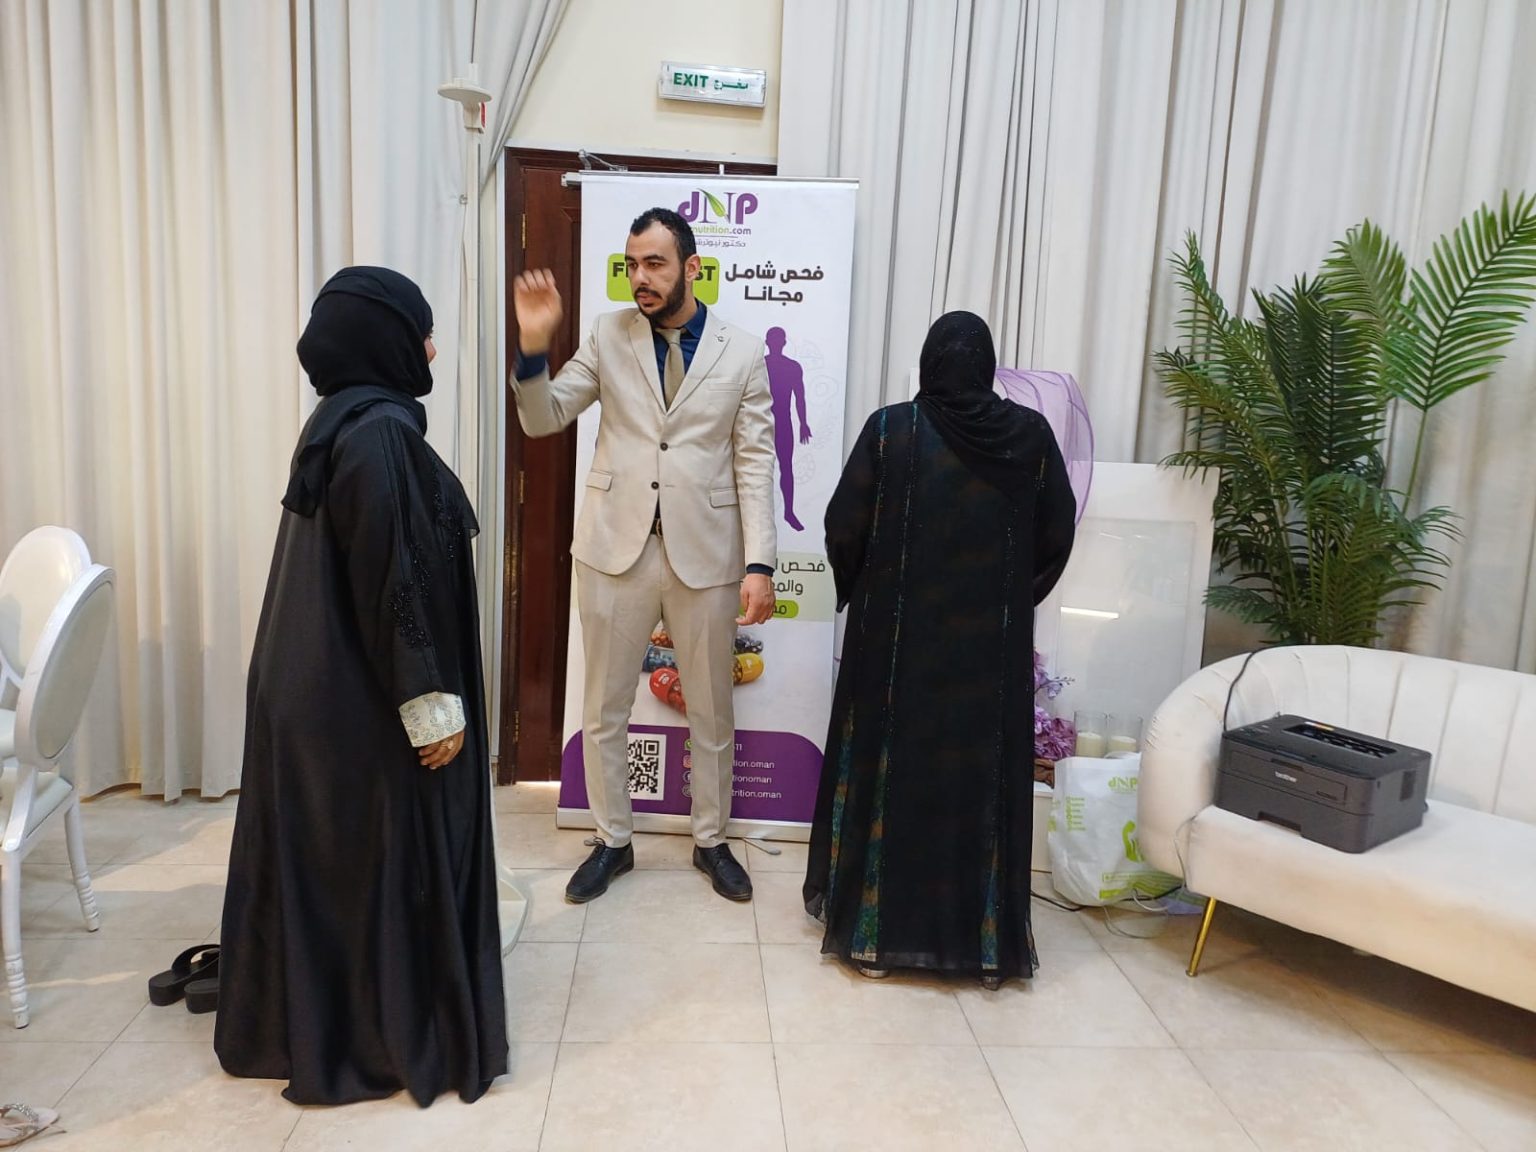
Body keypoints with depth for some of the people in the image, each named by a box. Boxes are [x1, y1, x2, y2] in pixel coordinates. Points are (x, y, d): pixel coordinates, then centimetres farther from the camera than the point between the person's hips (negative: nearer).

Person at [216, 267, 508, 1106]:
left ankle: (301, 1023, 35)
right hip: (368, 697, -10)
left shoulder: (336, 423, 10)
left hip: (315, 684, 10)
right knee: (392, 859, 5)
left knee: (324, 855, 19)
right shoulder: (382, 431, -20)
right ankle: (398, 1038, 21)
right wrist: (431, 703, -19)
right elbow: (396, 580, -23)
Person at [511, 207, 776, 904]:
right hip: (616, 550, 1)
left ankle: (711, 841, 34)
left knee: (712, 713, 13)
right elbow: (543, 420, 3)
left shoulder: (741, 353, 0)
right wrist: (533, 347, -15)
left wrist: (759, 565, -11)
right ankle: (612, 842, 32)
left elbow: (756, 466, -3)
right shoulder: (609, 336, 3)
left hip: (705, 556, -1)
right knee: (604, 711, 12)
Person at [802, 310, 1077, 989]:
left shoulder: (890, 429, -7)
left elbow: (843, 530, -6)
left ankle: (875, 932, 22)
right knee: (985, 779, 11)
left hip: (898, 639, -1)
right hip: (993, 644, 2)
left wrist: (860, 593, 13)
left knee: (889, 771, 11)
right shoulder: (1031, 433, -2)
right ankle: (988, 942, 22)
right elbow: (1057, 538, 3)